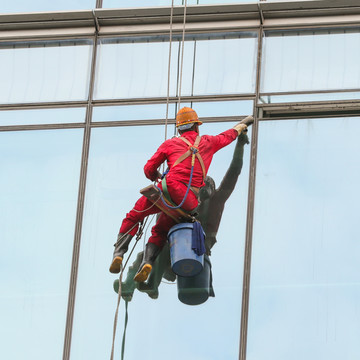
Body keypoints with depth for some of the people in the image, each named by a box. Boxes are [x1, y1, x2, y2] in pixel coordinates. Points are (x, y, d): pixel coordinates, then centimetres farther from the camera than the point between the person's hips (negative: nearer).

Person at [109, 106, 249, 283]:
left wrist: (158, 178, 40)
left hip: (171, 187, -2)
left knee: (133, 217, 10)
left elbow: (149, 169, 18)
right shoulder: (208, 142, 25)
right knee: (160, 231, 16)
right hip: (190, 200, 2)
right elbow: (227, 136, 47)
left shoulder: (170, 144, 19)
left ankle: (119, 253, -8)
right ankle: (147, 262, -8)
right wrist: (239, 127, 68)